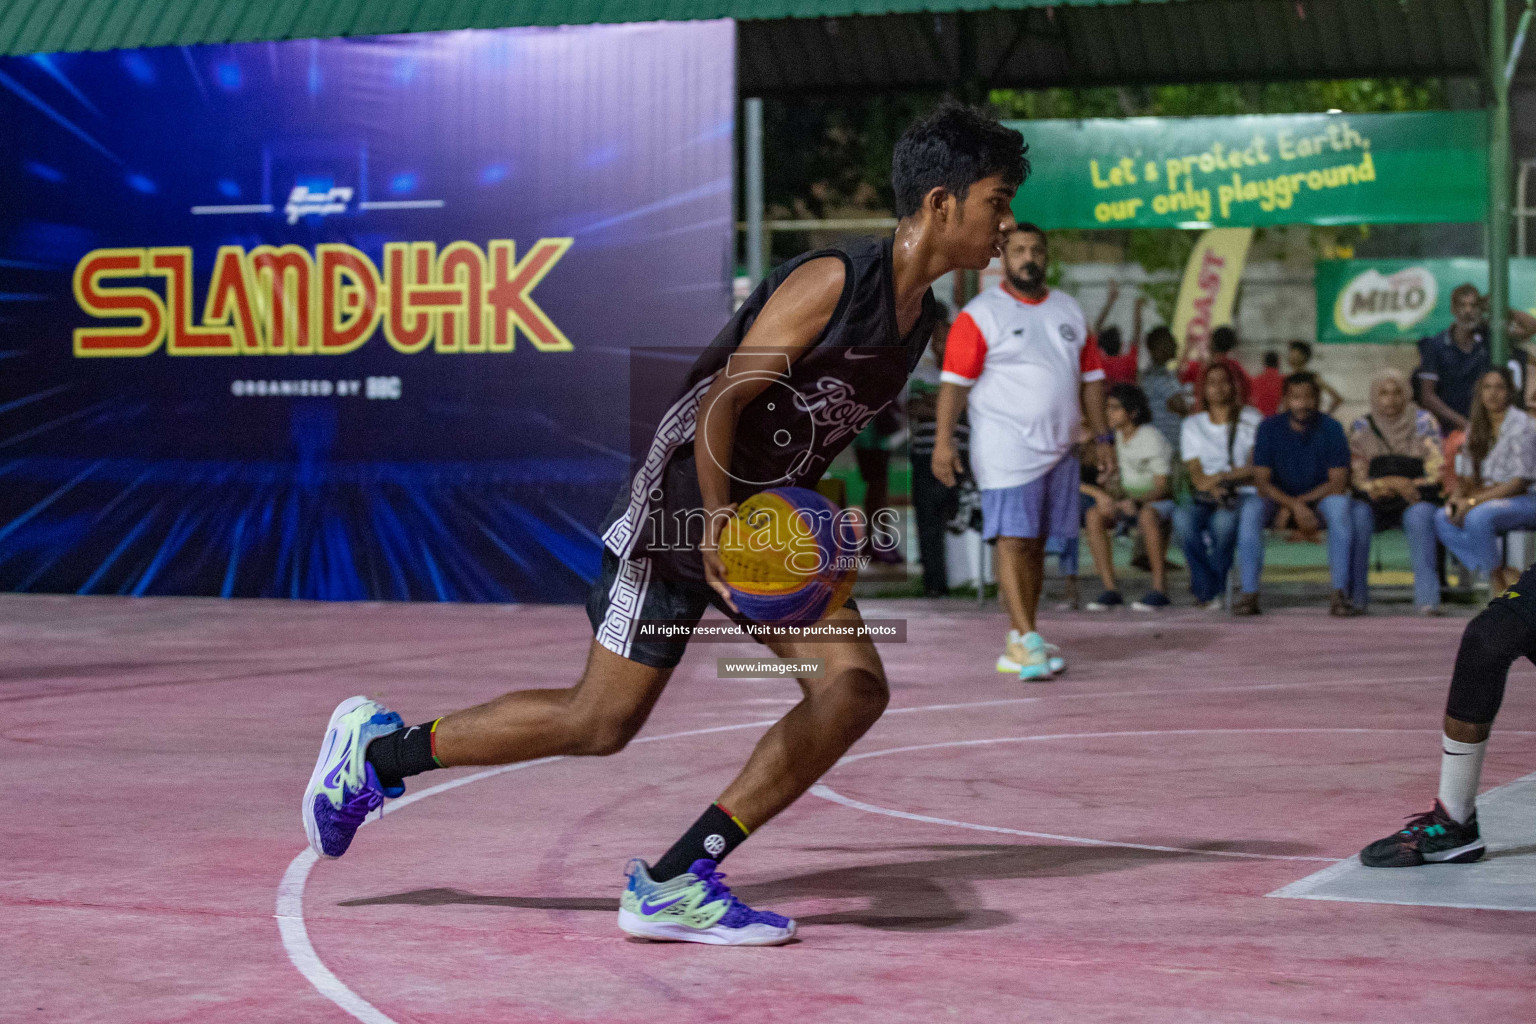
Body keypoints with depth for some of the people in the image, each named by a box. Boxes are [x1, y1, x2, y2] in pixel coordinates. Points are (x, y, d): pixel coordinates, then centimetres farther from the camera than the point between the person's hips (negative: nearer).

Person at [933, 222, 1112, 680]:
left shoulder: (1069, 311, 14)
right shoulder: (980, 314, -4)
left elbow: (1090, 378, 19)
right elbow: (955, 381, -8)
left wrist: (1102, 437, 14)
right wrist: (943, 440, -17)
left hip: (1058, 449, 6)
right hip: (1006, 450, -6)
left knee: (1036, 544, 8)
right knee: (1013, 540, -12)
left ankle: (1019, 642, 14)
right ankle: (1026, 641, -15)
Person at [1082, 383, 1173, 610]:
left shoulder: (1152, 439, -16)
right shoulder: (1117, 436, 3)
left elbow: (1162, 486, -19)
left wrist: (1136, 502, -36)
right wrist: (1102, 493, -16)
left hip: (1158, 499, -6)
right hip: (1128, 499, 6)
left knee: (1148, 515, -41)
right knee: (1094, 515, -25)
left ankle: (1160, 589, -33)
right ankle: (1110, 589, -25)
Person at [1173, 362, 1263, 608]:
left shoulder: (1251, 419, 8)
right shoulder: (1192, 425, 15)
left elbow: (1256, 468, -2)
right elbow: (1196, 475, 4)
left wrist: (1222, 477, -15)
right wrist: (1210, 486, -18)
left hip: (1246, 495, -2)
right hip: (1206, 499, 2)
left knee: (1224, 521, -39)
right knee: (1182, 517, -34)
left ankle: (1206, 590, -21)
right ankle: (1210, 591, -26)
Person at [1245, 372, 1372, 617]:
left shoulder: (1330, 429, -7)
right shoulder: (1269, 428, -6)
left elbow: (1338, 483, -11)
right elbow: (1262, 482, -12)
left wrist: (1302, 501, -20)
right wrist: (1295, 507, -27)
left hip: (1320, 498, 0)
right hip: (1279, 498, 0)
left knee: (1340, 506, -34)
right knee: (1250, 511, -31)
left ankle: (1341, 594, -37)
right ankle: (1249, 594, -34)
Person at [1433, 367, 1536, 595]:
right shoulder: (1476, 427, 11)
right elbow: (1468, 475, 15)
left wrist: (1473, 501, -21)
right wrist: (1457, 496, -9)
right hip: (1488, 498, 7)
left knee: (1477, 517, -36)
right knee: (1442, 519, -19)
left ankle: (1498, 578, -19)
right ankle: (1501, 573, -19)